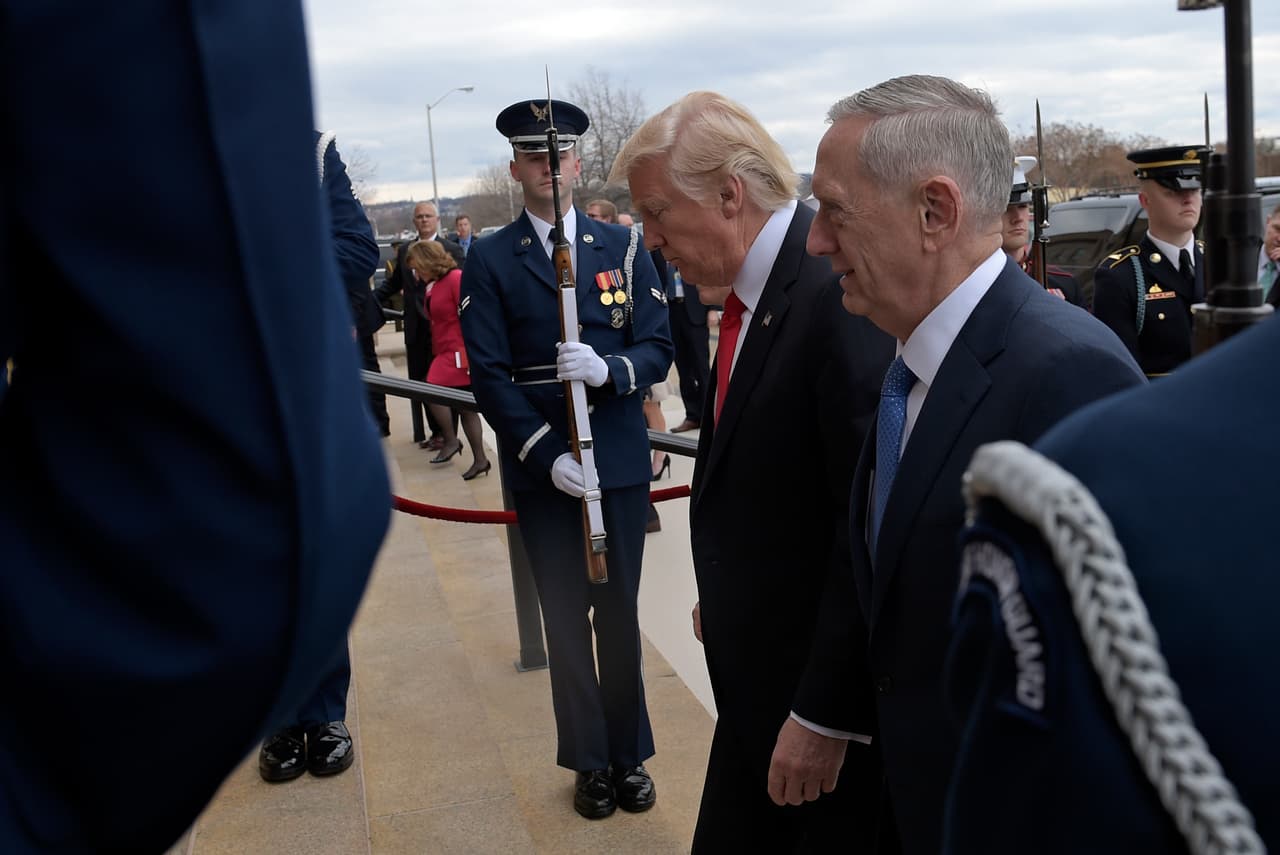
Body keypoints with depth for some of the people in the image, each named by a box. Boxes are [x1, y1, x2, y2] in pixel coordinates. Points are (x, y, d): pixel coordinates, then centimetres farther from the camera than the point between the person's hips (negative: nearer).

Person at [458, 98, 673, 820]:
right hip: (540, 469, -1)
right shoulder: (491, 259, 1)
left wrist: (609, 369, -21)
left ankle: (630, 755, 24)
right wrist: (544, 454, -16)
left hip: (620, 461, 1)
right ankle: (590, 761, 22)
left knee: (619, 613, 9)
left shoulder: (624, 246, 5)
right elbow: (489, 374, -5)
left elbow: (659, 347, 1)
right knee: (566, 620, 7)